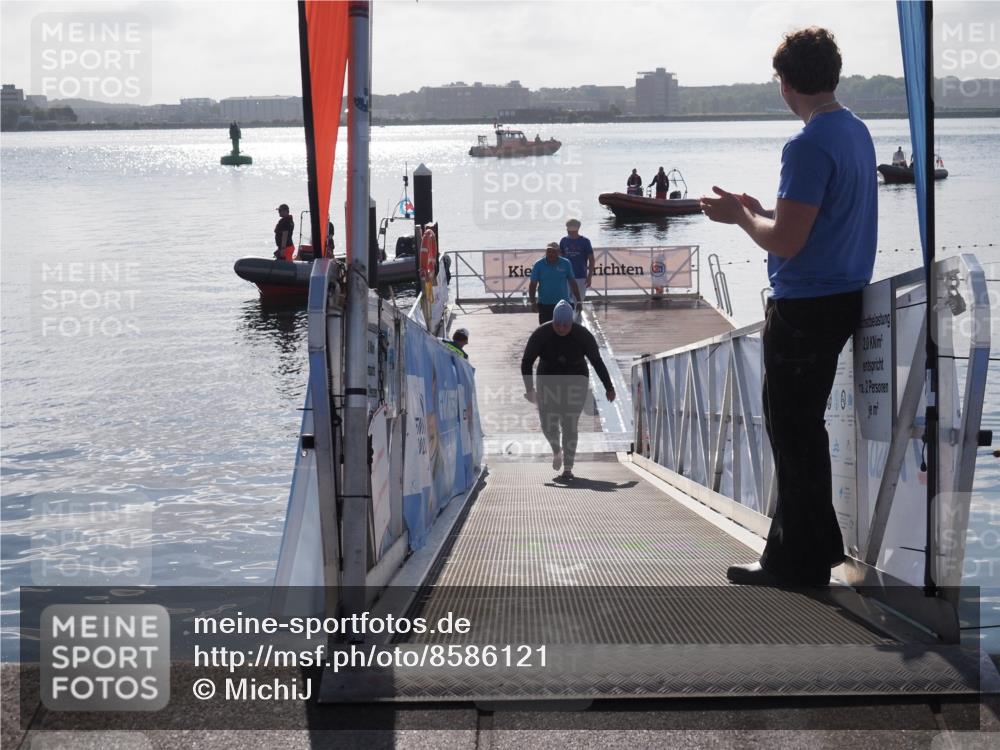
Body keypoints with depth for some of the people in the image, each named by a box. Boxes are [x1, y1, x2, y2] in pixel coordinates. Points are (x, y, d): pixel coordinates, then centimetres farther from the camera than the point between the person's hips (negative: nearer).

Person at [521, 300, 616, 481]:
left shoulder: (583, 335, -16)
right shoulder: (541, 334, -16)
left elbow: (597, 362, -6)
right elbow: (526, 362, -12)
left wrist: (609, 387, -3)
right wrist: (529, 388, -23)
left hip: (575, 383, -1)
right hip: (549, 381, 1)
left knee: (569, 425, -9)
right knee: (548, 424, -1)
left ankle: (568, 468, -2)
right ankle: (557, 451, 32)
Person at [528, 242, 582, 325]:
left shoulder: (566, 264, -1)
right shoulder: (538, 265, -3)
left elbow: (572, 283, 5)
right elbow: (532, 284, 0)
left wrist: (578, 300, 5)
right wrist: (532, 301, -10)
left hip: (563, 303, 0)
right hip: (544, 305, 0)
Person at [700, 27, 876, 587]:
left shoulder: (810, 146, -21)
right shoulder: (858, 132, 9)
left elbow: (786, 243, -22)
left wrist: (739, 217, -6)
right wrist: (761, 211, 14)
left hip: (805, 307, -9)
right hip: (842, 296, 9)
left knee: (794, 434, 1)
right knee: (801, 428, 18)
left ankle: (802, 565, 10)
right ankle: (800, 549, 28)